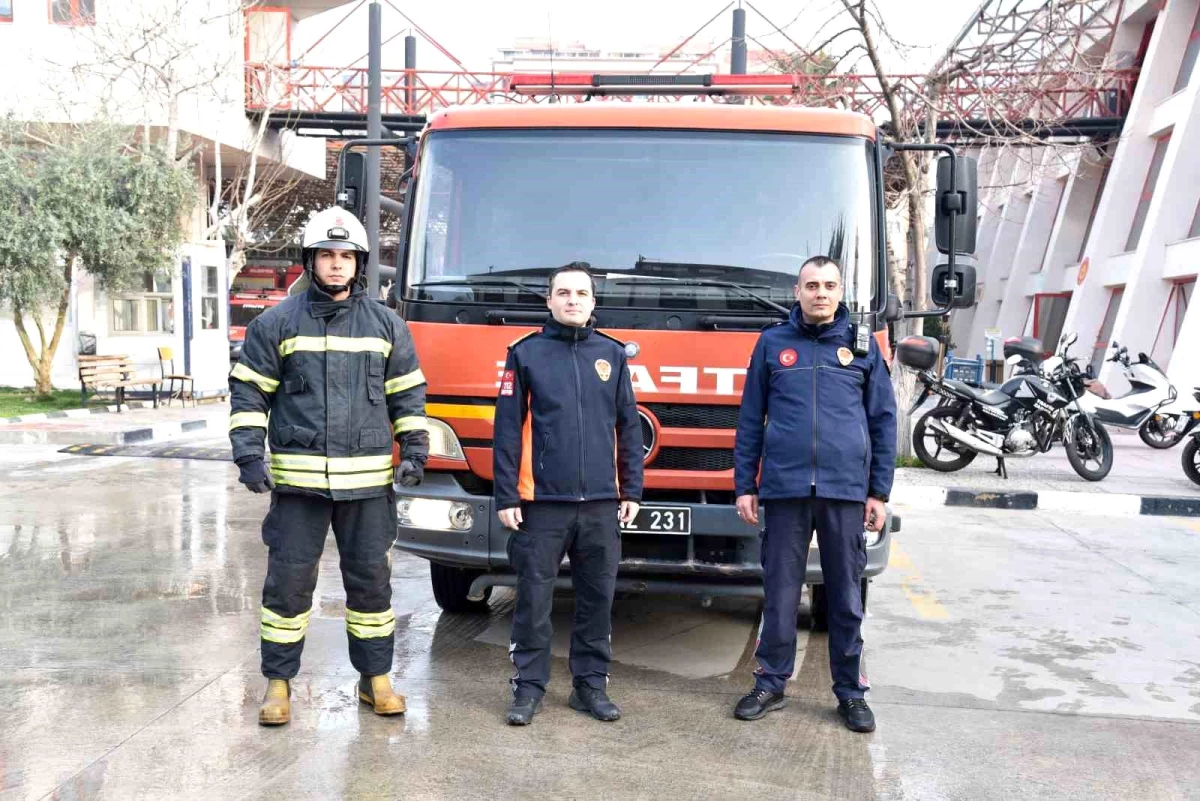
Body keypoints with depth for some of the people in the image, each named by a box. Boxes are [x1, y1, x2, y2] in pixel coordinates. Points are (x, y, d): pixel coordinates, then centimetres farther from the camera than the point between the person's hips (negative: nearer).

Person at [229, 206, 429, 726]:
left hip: (368, 481, 2)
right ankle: (278, 683, 19)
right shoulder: (277, 323, 3)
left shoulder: (386, 325, 8)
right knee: (288, 581, 4)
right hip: (297, 479, -1)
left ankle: (375, 678, 23)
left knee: (371, 580, 9)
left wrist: (414, 449, 3)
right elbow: (249, 392, 4)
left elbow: (408, 394, 13)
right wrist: (248, 454, -6)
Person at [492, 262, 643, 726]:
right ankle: (529, 686, 15)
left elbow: (628, 427, 12)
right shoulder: (526, 353, 3)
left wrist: (631, 490, 7)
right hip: (541, 502, -2)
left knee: (597, 597, 8)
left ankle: (591, 684, 21)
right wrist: (505, 496, -5)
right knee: (533, 598, 2)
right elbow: (507, 429, 0)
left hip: (601, 503, 3)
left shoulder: (612, 354, 10)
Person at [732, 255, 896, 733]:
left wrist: (879, 492, 3)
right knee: (779, 591, 6)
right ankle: (771, 684, 19)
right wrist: (745, 486, 3)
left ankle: (850, 691, 19)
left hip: (846, 490, 0)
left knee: (846, 594, 8)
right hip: (784, 488, 0)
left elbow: (883, 421, 8)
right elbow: (750, 420, 8)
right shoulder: (772, 343, 7)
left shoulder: (863, 345, 8)